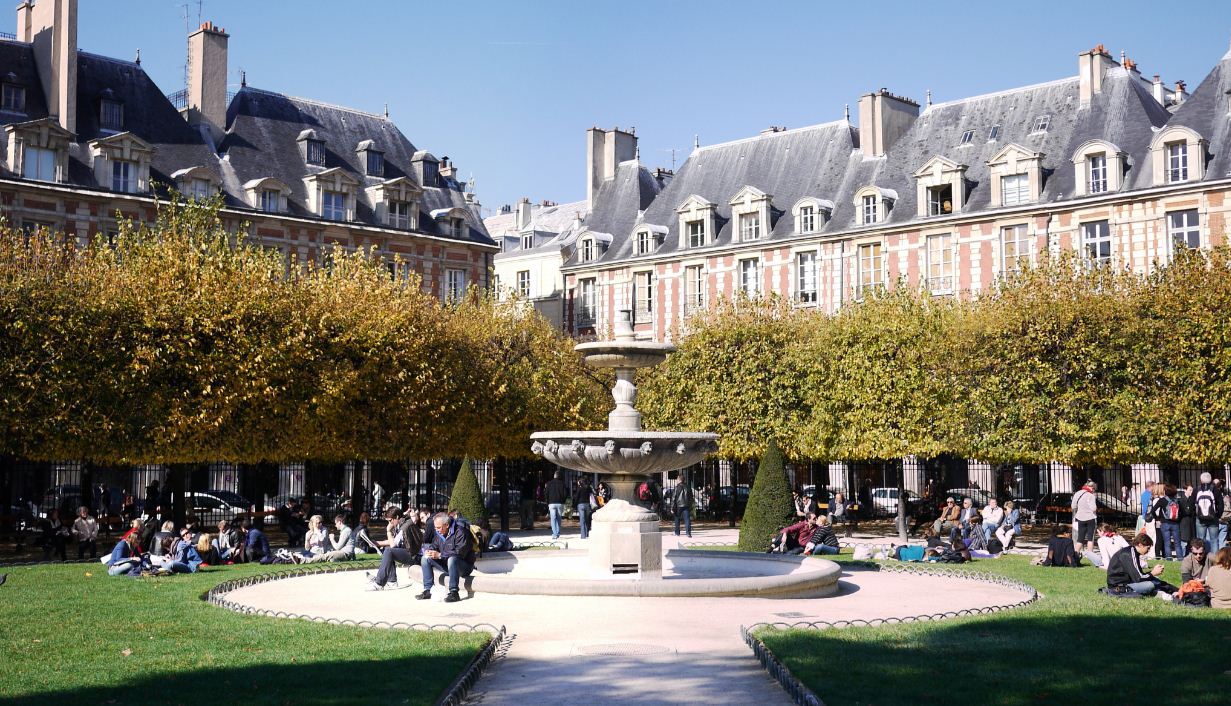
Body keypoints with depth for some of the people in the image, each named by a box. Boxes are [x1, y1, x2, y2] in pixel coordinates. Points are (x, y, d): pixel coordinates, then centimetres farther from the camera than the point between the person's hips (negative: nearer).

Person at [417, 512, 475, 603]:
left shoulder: (460, 532, -19)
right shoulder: (439, 534, 7)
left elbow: (460, 552, -28)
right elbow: (434, 546, 12)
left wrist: (440, 555, -29)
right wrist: (428, 551, -14)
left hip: (465, 566, -8)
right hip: (448, 564, 8)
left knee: (452, 559, -40)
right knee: (426, 558, -2)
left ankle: (454, 593, -37)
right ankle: (427, 590, -6)